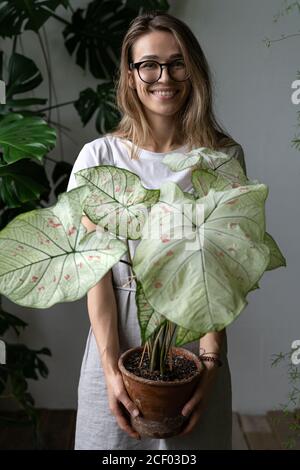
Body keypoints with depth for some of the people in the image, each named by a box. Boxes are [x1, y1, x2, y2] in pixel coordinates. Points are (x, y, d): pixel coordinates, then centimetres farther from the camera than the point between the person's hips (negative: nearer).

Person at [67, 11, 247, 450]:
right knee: (113, 438, 15)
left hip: (196, 335, 1)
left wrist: (211, 359, -14)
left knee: (195, 438, 16)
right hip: (117, 336, 0)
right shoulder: (100, 156, -5)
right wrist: (111, 366, -14)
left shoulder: (224, 157, -3)